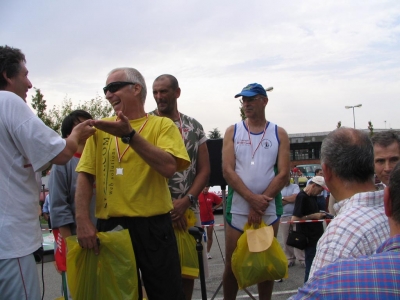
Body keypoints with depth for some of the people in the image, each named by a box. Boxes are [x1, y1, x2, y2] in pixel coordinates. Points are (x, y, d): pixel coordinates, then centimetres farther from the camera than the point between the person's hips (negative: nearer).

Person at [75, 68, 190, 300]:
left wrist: (129, 135, -21)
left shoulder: (162, 125, 0)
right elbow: (85, 176, 2)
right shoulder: (101, 128, 8)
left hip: (153, 226, -2)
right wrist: (83, 221, -9)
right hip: (109, 226, 3)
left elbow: (169, 167, -17)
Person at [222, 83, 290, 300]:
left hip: (269, 209, 0)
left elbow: (283, 174, -5)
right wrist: (252, 198, -18)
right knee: (232, 265, 6)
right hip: (237, 208, 0)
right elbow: (227, 170, -6)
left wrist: (261, 204, -15)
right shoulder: (232, 132, 4)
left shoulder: (279, 134, 3)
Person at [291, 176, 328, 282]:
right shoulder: (302, 197, -16)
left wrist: (320, 215, 4)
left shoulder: (313, 197, 12)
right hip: (309, 239, -9)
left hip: (316, 237, 9)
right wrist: (313, 216, -17)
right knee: (311, 266, -1)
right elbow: (294, 219, -22)